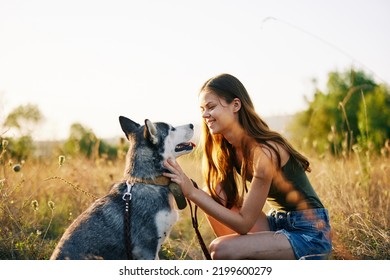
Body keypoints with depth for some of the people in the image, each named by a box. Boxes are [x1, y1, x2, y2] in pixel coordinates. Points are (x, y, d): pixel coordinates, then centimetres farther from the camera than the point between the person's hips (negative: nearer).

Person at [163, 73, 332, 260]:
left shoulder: (264, 151, -25)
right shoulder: (227, 148, 0)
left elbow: (244, 223, -23)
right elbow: (220, 200, -1)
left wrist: (192, 192, -28)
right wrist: (186, 187, -20)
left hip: (310, 233, -8)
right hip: (279, 222, 8)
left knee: (223, 250, -23)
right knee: (213, 198, -9)